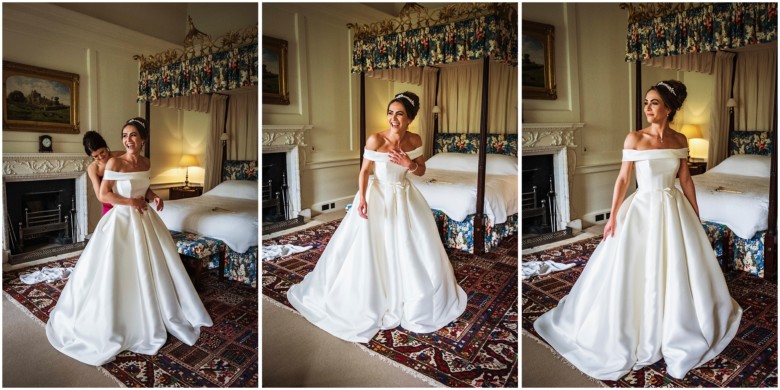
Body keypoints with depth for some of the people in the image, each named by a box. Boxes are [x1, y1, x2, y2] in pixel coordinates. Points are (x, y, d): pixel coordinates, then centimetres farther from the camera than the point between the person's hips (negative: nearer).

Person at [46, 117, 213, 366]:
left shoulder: (146, 163, 3)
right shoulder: (114, 162, -14)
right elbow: (103, 195, -14)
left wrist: (154, 197, 0)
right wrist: (131, 202, -16)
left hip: (144, 219, 6)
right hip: (122, 220, -6)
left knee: (154, 267, 15)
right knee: (119, 274, 2)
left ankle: (154, 316, 35)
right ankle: (112, 324, 22)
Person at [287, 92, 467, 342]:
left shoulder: (415, 140, -6)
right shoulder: (375, 140, -17)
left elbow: (422, 171, 4)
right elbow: (364, 170, -10)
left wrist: (409, 164, -17)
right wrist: (362, 198, -21)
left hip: (406, 198, 4)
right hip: (377, 197, -3)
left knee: (412, 250, 12)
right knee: (371, 250, 3)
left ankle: (409, 299, 37)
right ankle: (370, 300, 27)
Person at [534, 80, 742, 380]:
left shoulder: (679, 140, 3)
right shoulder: (634, 138, -7)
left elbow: (686, 179, 8)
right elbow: (622, 179, -7)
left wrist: (696, 215, 10)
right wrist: (613, 216, -11)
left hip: (675, 209, 3)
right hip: (643, 208, -3)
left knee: (680, 272, 13)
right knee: (639, 273, 3)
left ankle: (677, 332, 36)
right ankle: (636, 335, 22)